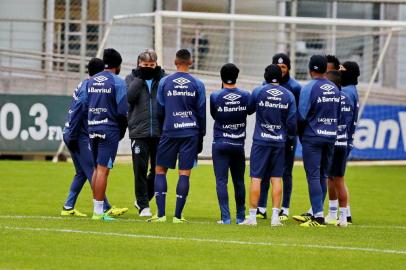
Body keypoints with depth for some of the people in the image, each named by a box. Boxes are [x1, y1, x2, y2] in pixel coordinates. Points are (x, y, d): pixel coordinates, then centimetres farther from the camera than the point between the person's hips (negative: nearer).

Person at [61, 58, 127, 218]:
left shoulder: (84, 85, 13)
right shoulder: (88, 89, -16)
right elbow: (76, 114, -20)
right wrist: (72, 138, -18)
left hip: (74, 136, 10)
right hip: (80, 137, -10)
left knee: (82, 173, 13)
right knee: (93, 172, -10)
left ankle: (68, 208, 14)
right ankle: (105, 208, -12)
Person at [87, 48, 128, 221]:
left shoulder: (92, 81, 12)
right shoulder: (118, 82, -7)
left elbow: (86, 106, 11)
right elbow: (122, 111, -10)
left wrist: (90, 126, 14)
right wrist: (122, 132, 3)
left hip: (92, 129, 6)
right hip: (109, 129, -6)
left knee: (97, 168, 14)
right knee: (103, 169, -7)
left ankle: (97, 209, 16)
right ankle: (98, 212, -8)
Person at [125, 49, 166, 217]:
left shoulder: (162, 78, 9)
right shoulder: (131, 78, 6)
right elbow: (129, 96, -11)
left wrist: (159, 77, -10)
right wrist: (139, 77, -10)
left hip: (159, 132, 2)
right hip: (139, 132, -2)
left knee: (158, 169, 6)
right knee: (140, 169, -1)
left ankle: (143, 199, 26)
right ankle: (143, 205, 7)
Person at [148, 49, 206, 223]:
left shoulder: (164, 83, 1)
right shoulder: (197, 85, 2)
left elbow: (160, 109, 7)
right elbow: (201, 112, 6)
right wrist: (201, 137, 15)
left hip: (170, 132, 0)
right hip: (191, 133, 0)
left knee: (160, 170, 8)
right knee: (184, 173, 1)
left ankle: (161, 214, -1)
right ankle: (178, 216, -1)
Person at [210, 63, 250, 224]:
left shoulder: (215, 96, -9)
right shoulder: (245, 96, -2)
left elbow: (213, 115, 6)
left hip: (220, 143, -3)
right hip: (238, 144, 3)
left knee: (221, 181, -3)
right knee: (239, 181, 12)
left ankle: (225, 217, -11)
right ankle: (240, 217, 19)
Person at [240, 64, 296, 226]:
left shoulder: (258, 92, -4)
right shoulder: (288, 96, 1)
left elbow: (248, 110, 12)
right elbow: (292, 121, 2)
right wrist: (292, 134, 21)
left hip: (261, 140, -2)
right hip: (279, 141, 2)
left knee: (256, 178, 0)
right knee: (276, 178, 6)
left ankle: (252, 216, -2)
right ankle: (275, 216, 2)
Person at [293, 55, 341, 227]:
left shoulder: (309, 88, -12)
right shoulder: (335, 89, 7)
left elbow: (302, 116, -11)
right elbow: (338, 115, 13)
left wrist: (299, 134, 5)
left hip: (312, 138, -6)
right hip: (331, 137, 6)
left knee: (313, 177, -6)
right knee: (322, 177, 13)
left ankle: (318, 216, -12)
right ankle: (316, 214, 19)